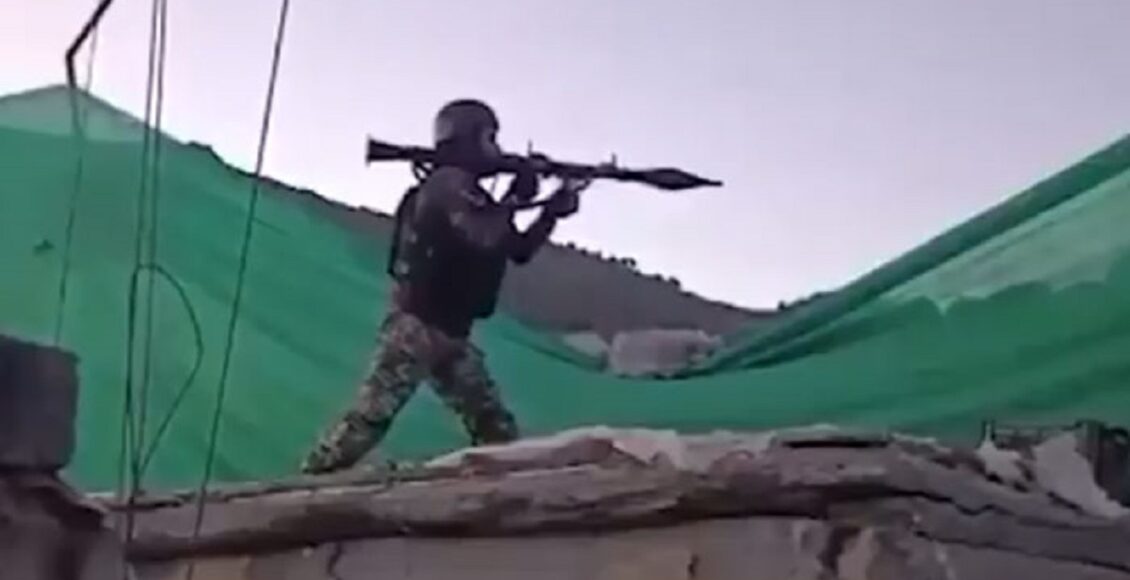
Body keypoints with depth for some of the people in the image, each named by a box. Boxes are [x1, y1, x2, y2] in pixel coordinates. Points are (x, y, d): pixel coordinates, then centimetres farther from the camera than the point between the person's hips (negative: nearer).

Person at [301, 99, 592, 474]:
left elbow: (519, 250, 24)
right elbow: (484, 238, -26)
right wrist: (517, 196, -11)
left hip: (450, 335, 10)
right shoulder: (449, 184, -9)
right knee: (370, 416, -15)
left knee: (495, 427, 8)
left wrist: (553, 211, 11)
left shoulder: (467, 193, 21)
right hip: (415, 328, -10)